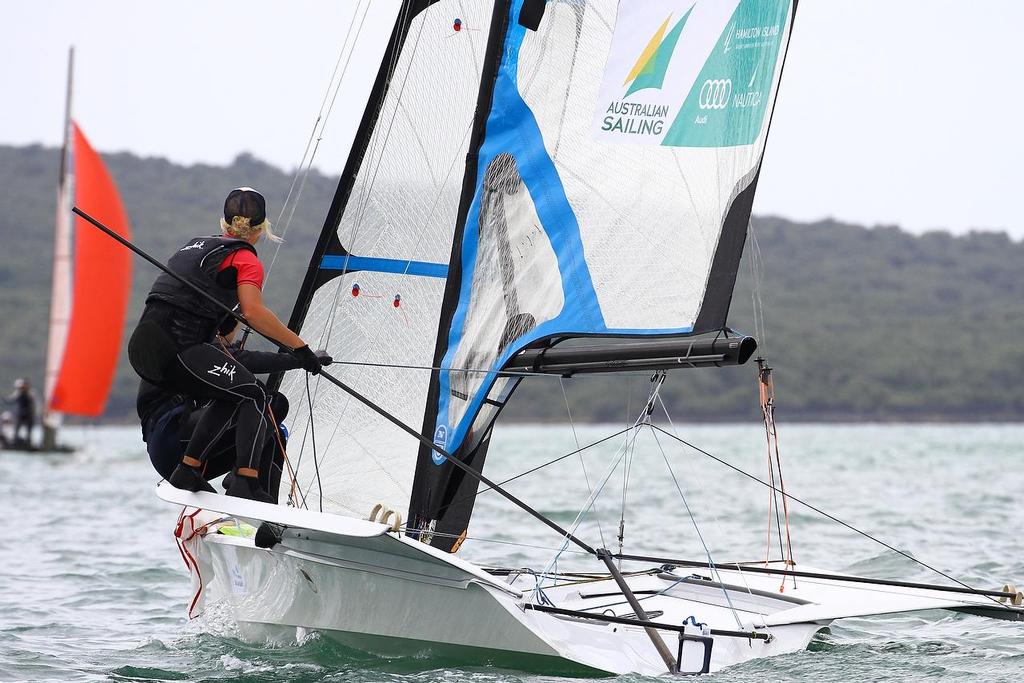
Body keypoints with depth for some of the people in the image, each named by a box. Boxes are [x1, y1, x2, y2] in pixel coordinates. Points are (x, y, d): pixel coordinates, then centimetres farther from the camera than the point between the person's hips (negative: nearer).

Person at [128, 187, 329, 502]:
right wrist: (299, 346, -13)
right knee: (253, 396, 0)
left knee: (230, 396, 21)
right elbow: (253, 312, -16)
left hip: (142, 346, 8)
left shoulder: (198, 243, 25)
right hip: (176, 349, -8)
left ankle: (187, 472, 16)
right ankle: (245, 484, -14)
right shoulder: (246, 260, 0)